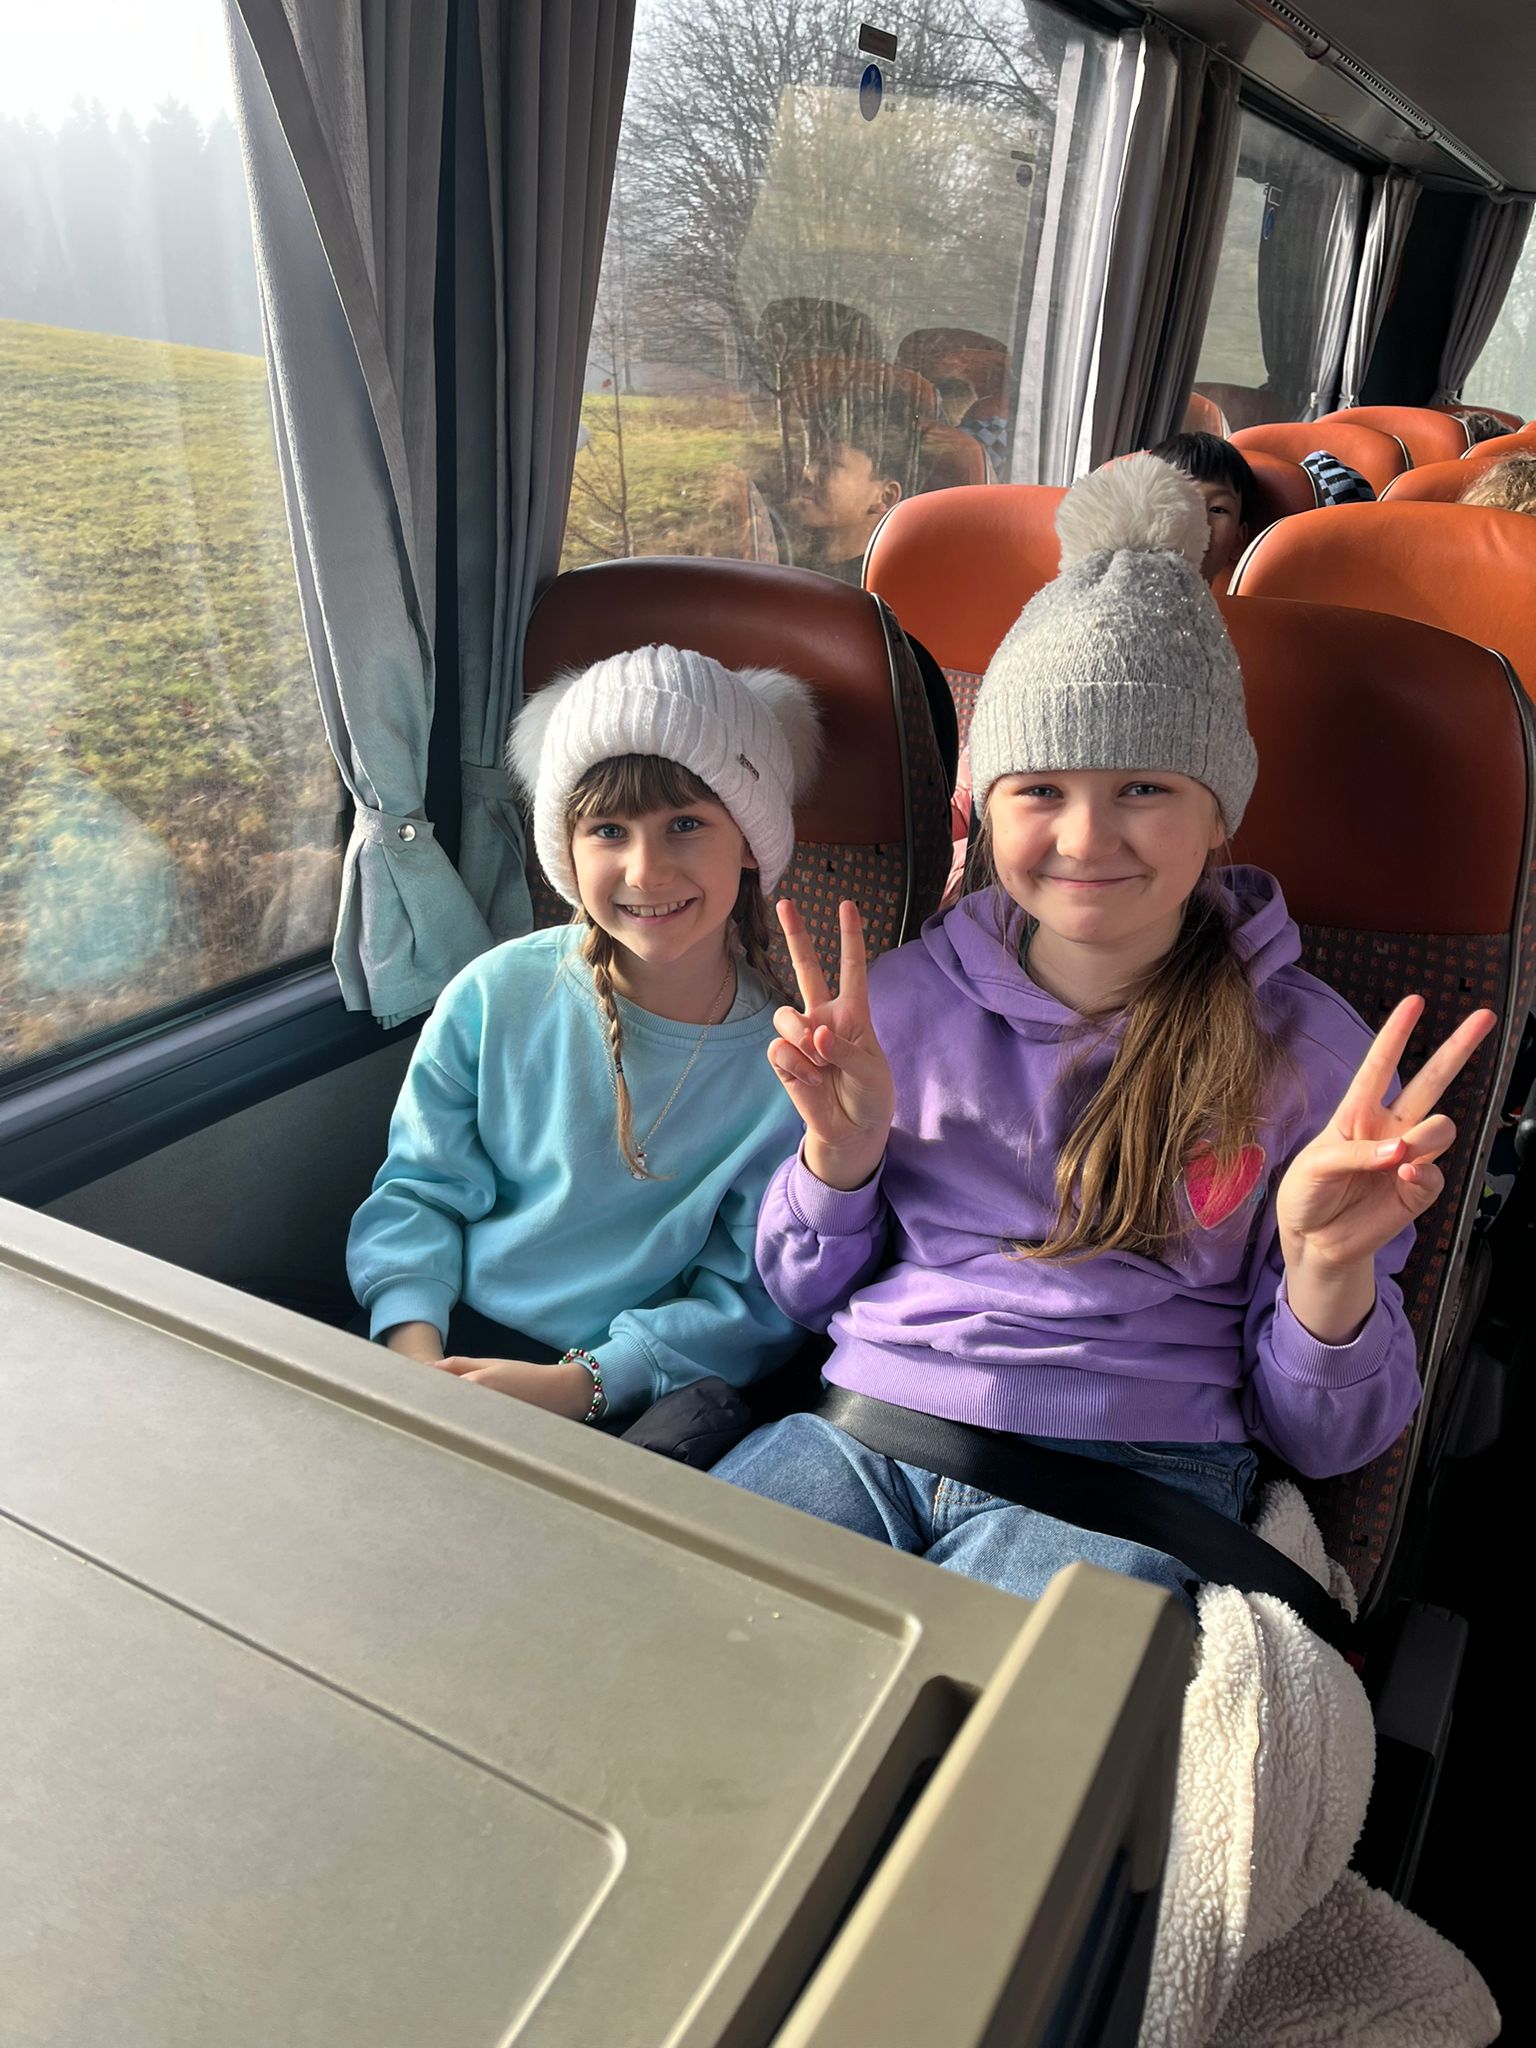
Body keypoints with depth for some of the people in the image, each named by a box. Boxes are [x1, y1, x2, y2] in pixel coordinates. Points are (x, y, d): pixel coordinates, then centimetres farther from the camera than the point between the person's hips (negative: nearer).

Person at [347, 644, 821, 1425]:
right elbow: (419, 1190, 5)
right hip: (454, 1341, 2)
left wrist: (580, 1383, -19)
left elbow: (752, 1306, -7)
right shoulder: (496, 994, -2)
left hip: (625, 1390, -1)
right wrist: (415, 1345, -13)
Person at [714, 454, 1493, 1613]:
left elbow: (1324, 1442, 5)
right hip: (862, 1418, 2)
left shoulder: (1309, 1052, 2)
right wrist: (840, 1150, -6)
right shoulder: (909, 994, 8)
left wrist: (1330, 1268, -16)